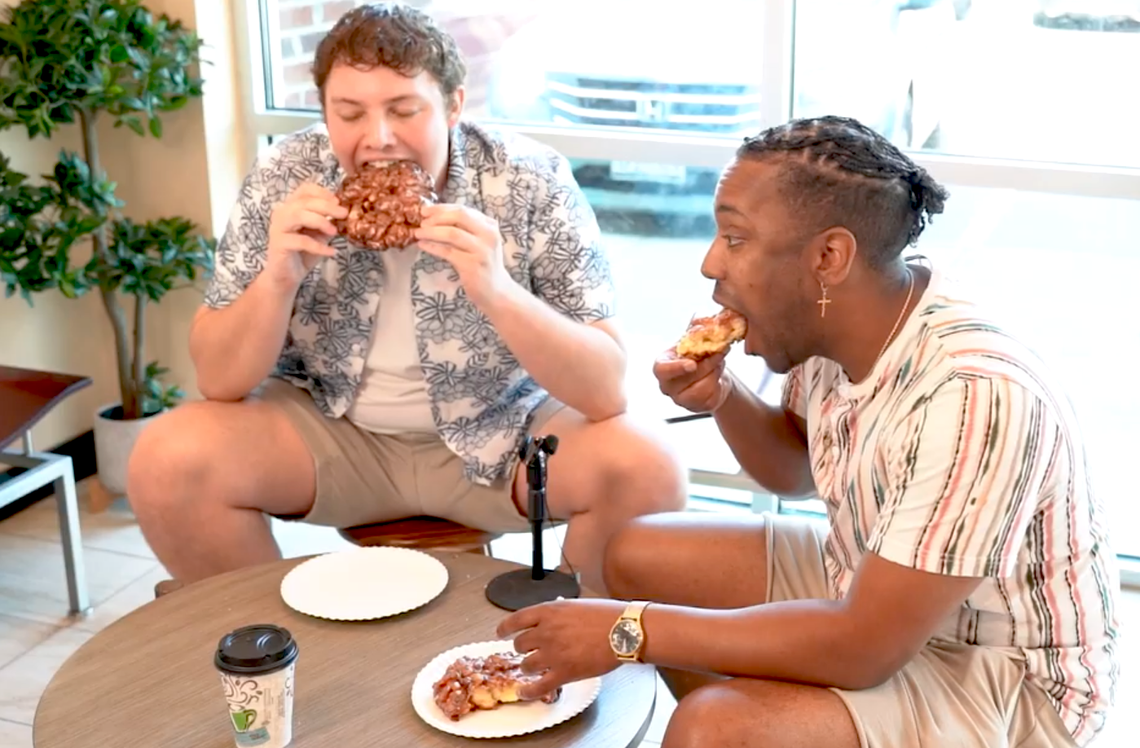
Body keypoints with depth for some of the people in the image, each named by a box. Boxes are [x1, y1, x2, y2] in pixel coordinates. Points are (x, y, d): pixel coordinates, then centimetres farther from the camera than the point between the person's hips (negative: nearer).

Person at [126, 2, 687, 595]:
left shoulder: (532, 182, -19)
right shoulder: (284, 178, -14)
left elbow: (607, 390, -23)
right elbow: (219, 382, -9)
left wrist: (496, 290, -39)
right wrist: (278, 279, -29)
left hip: (500, 431, -1)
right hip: (329, 428, 2)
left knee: (647, 474, -26)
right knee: (166, 463, -21)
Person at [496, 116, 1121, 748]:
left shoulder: (973, 394, -33)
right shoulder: (830, 322, -10)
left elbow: (863, 647, -32)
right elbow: (795, 471, 11)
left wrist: (631, 631, -26)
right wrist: (721, 398, -9)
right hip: (874, 585, 8)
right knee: (635, 557, 10)